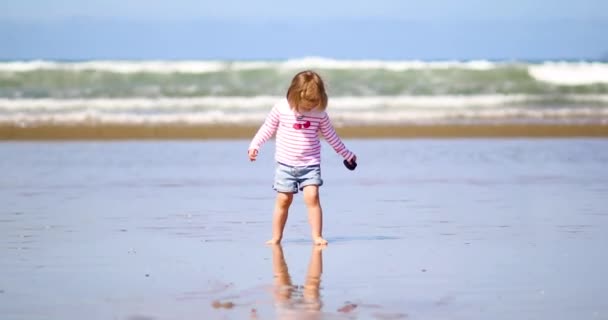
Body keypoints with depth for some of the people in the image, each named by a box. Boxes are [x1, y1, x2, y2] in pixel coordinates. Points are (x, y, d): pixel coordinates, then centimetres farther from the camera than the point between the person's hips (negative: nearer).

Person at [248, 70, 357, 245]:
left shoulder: (320, 113, -5)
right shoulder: (281, 108, -7)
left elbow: (331, 135, 9)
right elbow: (267, 128, 4)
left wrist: (346, 154, 17)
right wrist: (254, 146, -3)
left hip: (310, 164, 0)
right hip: (285, 165, 0)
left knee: (312, 197, -14)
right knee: (283, 200, 3)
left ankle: (317, 236, -9)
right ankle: (276, 238, 13)